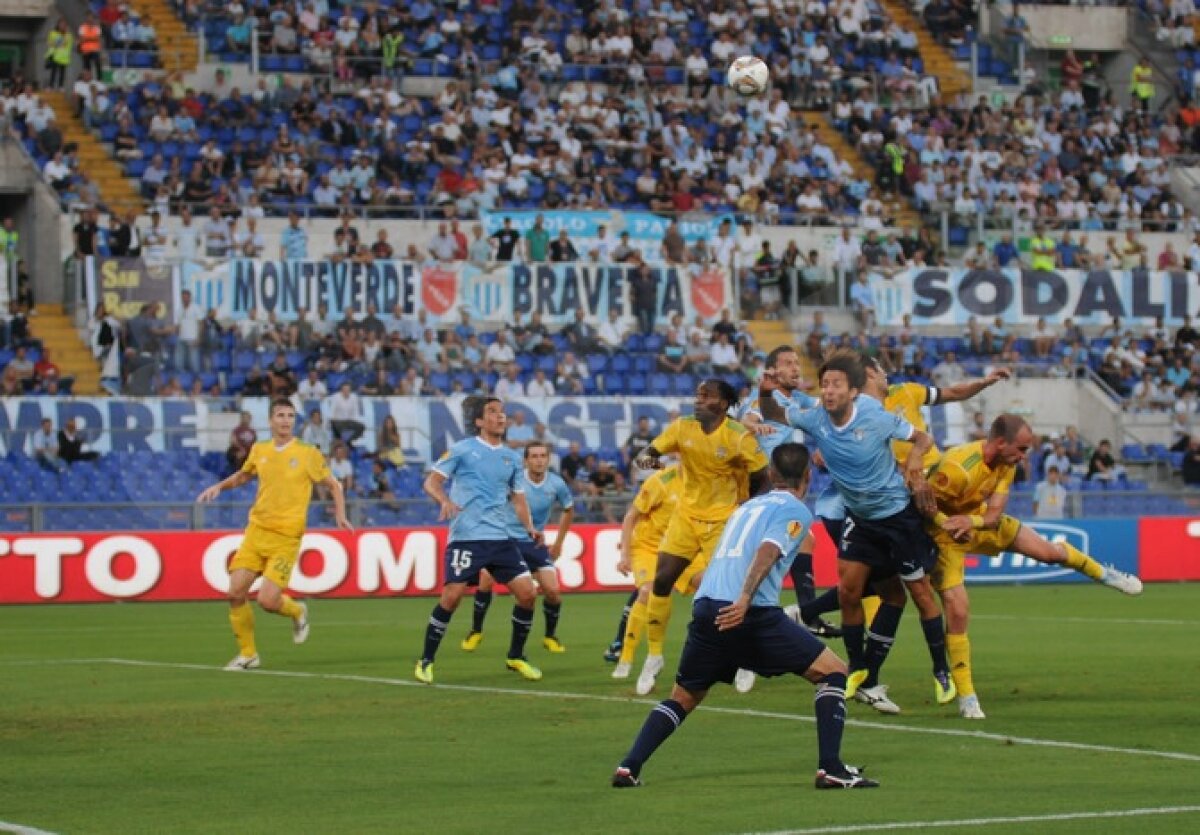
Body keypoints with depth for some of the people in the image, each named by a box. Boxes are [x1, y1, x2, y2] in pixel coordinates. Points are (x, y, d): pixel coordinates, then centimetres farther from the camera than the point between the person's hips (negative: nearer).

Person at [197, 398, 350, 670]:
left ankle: (297, 612, 21)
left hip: (286, 538, -4)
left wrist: (340, 514, -6)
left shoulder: (308, 454, -3)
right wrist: (219, 487, 12)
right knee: (236, 593, -6)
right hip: (256, 530, 4)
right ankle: (247, 653, 12)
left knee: (267, 600, -15)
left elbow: (333, 485, 8)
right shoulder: (259, 451, 8)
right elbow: (243, 476, 28)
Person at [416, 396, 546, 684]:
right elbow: (432, 481, -2)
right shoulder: (462, 450, -1)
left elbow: (518, 498, 20)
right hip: (466, 537, -5)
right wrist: (445, 500, -23)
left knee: (527, 593, -2)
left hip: (501, 538, 5)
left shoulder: (512, 458, 14)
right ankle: (426, 661, 2)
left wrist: (530, 528, 4)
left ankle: (516, 657, 17)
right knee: (452, 596, -13)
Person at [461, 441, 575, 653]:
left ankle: (550, 636, 16)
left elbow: (569, 510, 13)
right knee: (486, 579, -18)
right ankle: (476, 631, 4)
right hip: (507, 538, -2)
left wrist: (558, 542, 14)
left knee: (552, 590, -11)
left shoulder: (556, 484, -6)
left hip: (535, 543, 2)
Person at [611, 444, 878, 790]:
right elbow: (768, 550, -12)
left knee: (683, 697, 23)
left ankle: (629, 767, 8)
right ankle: (830, 768, -6)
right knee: (833, 671, 4)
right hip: (752, 614, -6)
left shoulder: (748, 506, 28)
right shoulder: (796, 511, 5)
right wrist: (745, 599, -24)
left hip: (706, 608, 6)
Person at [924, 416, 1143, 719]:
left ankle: (1103, 573, 43)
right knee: (957, 611, -15)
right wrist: (949, 525, -42)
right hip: (946, 534, -7)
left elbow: (994, 513, -15)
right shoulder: (958, 468, -37)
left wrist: (971, 520, -36)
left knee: (1049, 551, 11)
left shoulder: (1007, 464, -11)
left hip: (980, 521, 7)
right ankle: (966, 699, -4)